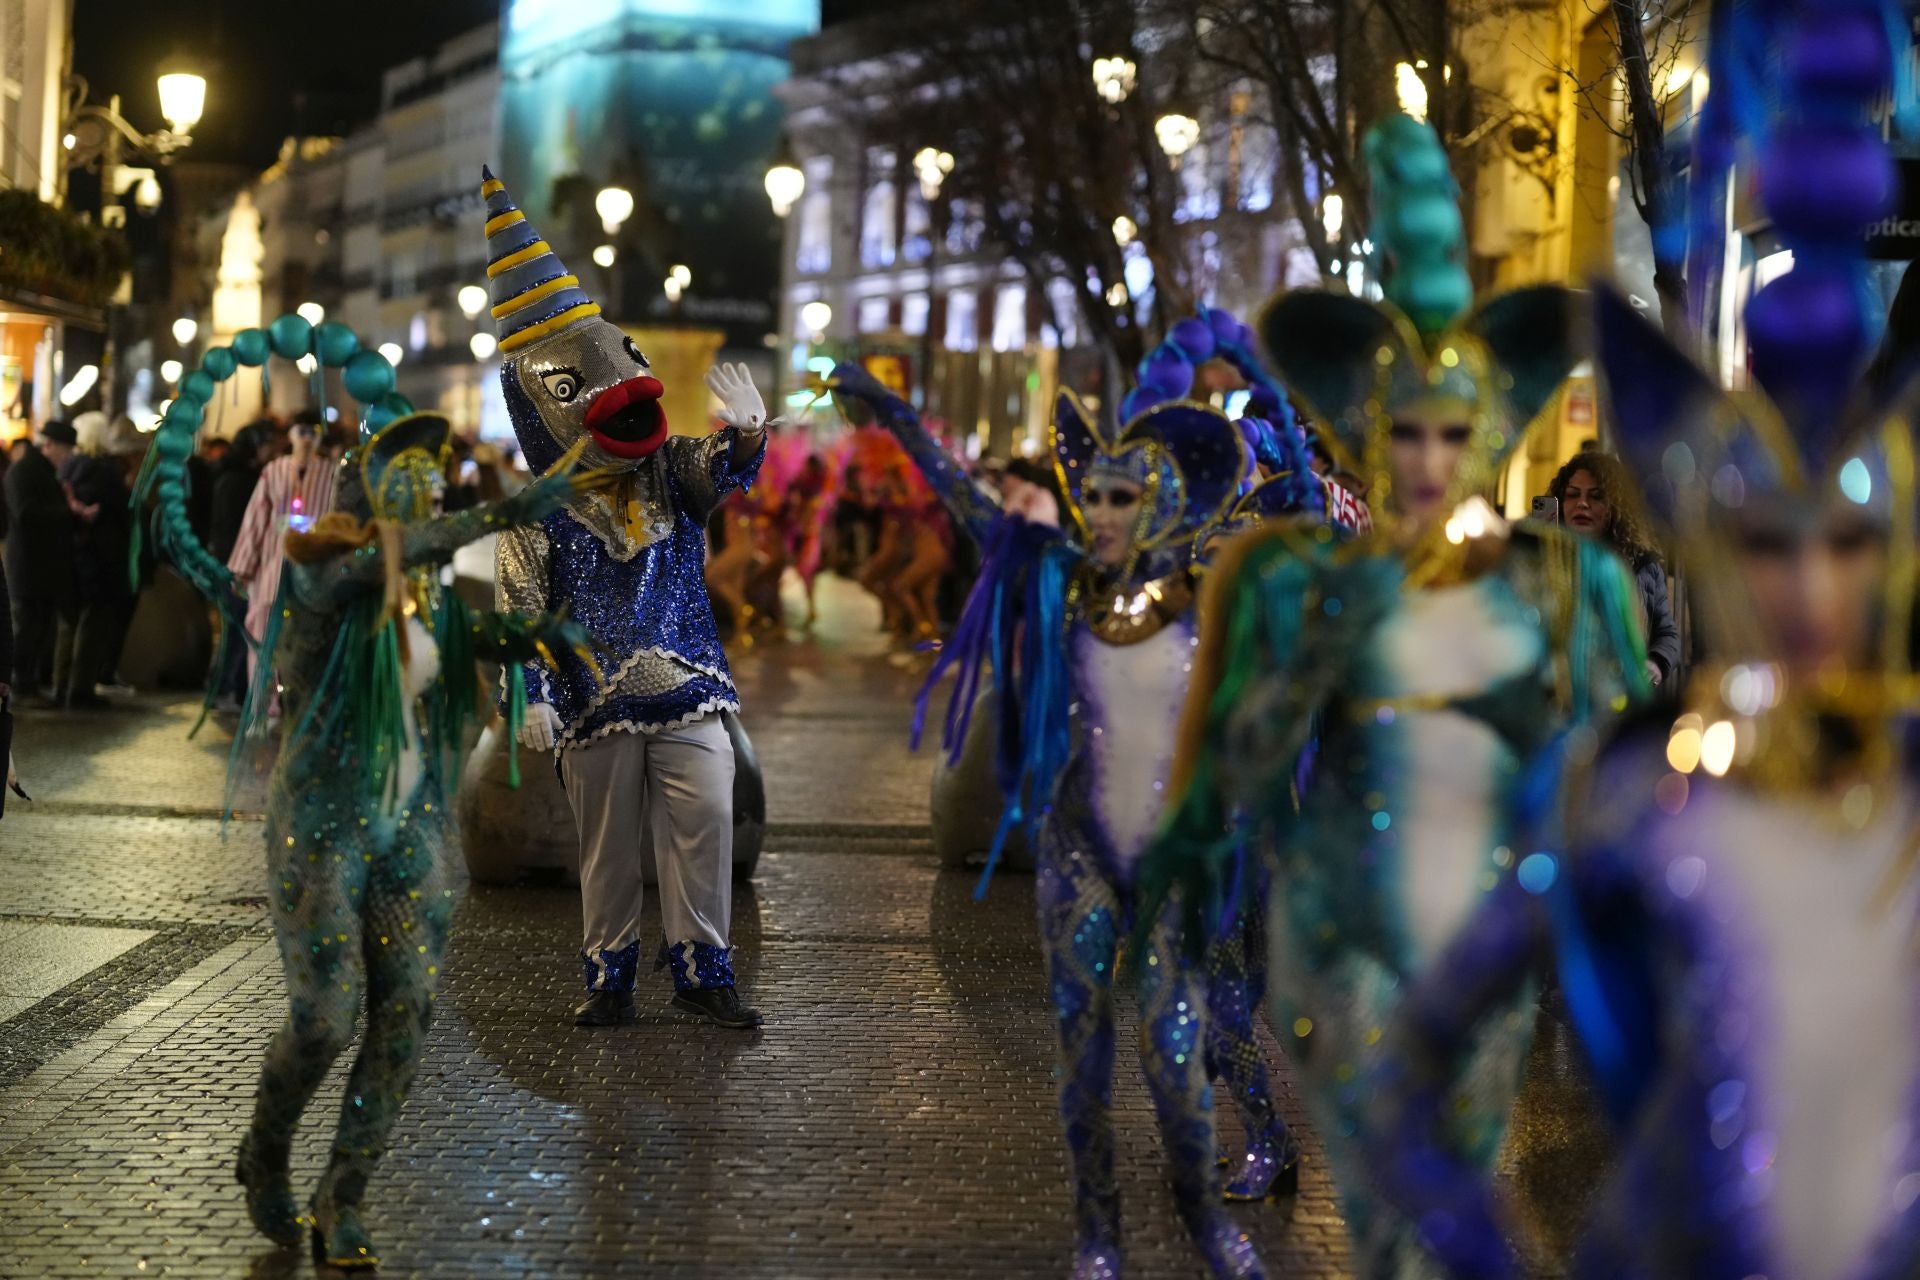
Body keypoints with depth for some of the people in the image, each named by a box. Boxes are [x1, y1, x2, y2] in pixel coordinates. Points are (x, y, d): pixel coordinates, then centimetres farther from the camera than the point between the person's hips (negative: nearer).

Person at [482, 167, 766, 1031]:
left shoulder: (671, 475, 7)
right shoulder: (539, 515, -3)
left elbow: (718, 470, -13)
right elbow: (522, 607, -5)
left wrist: (744, 434, -36)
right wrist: (531, 697, -14)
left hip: (688, 694, 2)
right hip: (596, 708, -2)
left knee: (703, 824, -4)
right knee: (608, 846, 6)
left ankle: (701, 968, 6)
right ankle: (609, 976, 18)